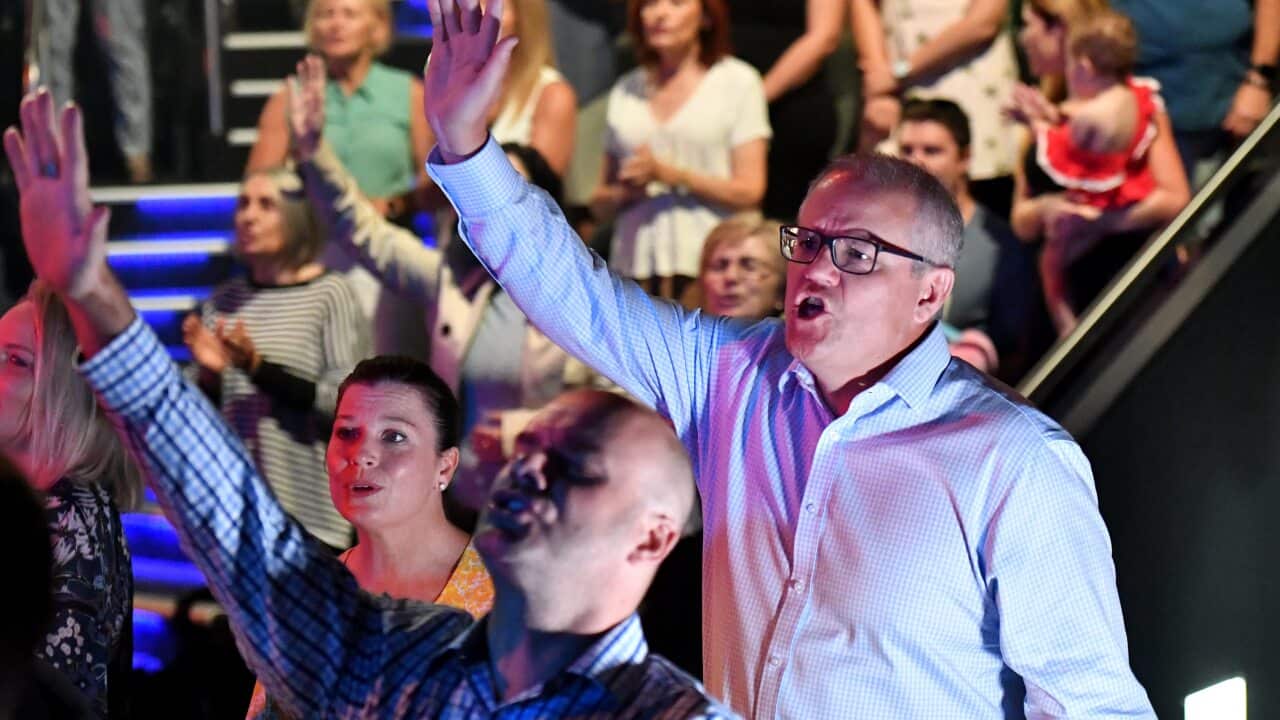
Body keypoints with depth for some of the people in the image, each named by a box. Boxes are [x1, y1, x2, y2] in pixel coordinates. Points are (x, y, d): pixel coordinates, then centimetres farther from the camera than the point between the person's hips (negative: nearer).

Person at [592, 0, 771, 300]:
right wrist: (625, 192, -4)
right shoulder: (626, 89, 18)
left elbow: (749, 192, -2)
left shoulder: (738, 81, 6)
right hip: (634, 267, 3)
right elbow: (601, 204, 18)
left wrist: (668, 174, -9)